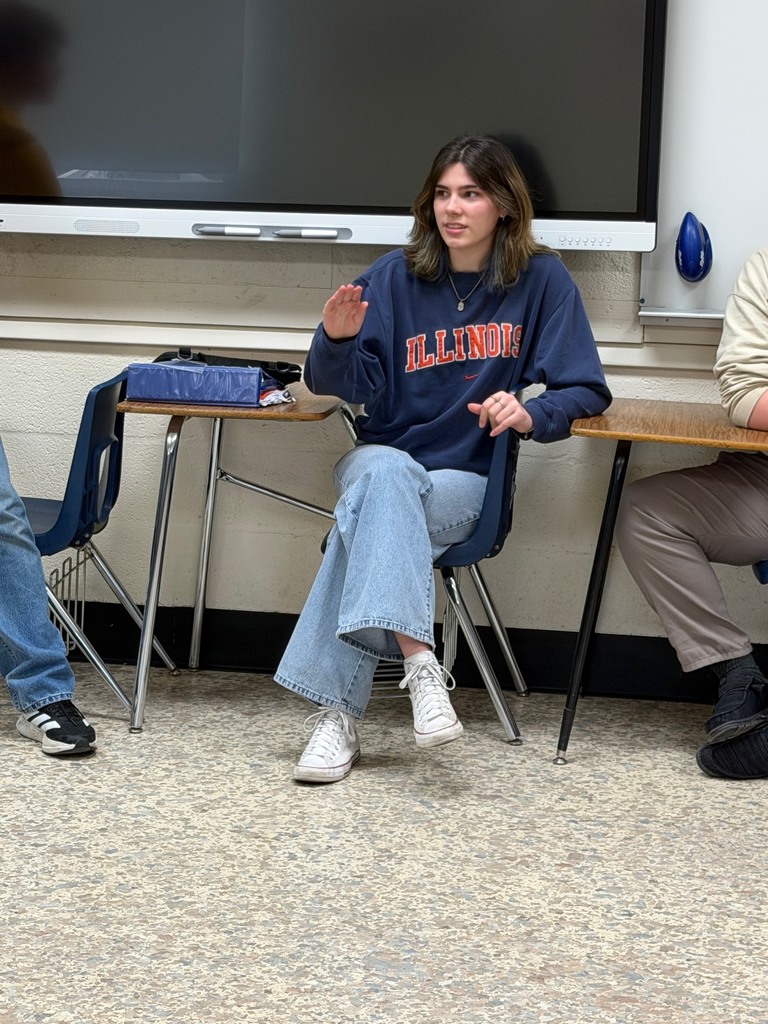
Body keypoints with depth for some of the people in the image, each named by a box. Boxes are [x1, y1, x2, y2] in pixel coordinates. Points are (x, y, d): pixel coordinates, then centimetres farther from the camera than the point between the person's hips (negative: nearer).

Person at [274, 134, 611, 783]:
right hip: (382, 458, 1)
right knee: (388, 472, -37)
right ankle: (419, 663, -47)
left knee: (368, 519, -33)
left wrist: (530, 414, -21)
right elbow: (351, 387, 0)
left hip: (466, 479, -1)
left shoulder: (541, 280, 0)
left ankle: (337, 713, -36)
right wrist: (337, 342, -22)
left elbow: (586, 390, -1)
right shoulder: (396, 276, 2)